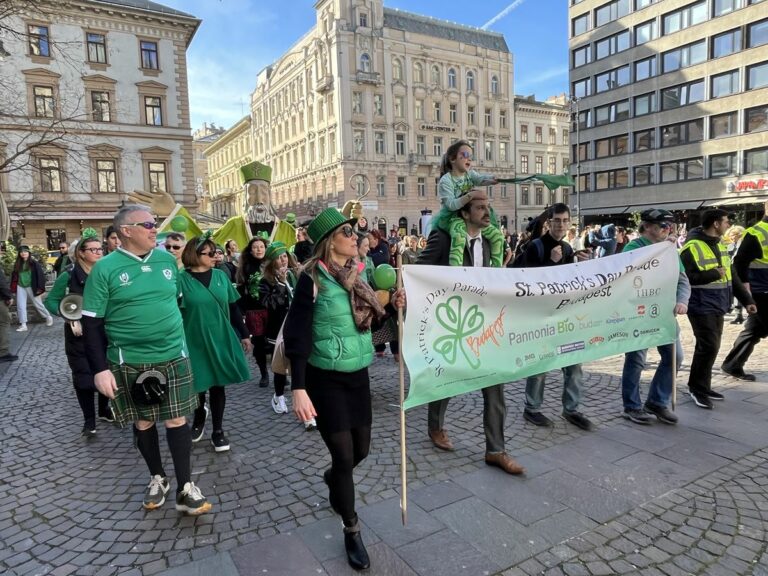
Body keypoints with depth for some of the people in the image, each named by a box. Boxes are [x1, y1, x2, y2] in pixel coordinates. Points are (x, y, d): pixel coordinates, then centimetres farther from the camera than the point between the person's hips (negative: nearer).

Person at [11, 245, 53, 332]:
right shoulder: (17, 264, 7)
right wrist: (13, 288, 8)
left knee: (38, 305, 5)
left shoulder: (34, 263, -8)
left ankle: (48, 317, 25)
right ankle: (23, 325, 9)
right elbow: (14, 276, 14)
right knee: (20, 306, 3)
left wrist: (40, 288, -14)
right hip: (20, 287, 5)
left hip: (31, 287, -5)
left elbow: (40, 275, -10)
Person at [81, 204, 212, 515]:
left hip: (173, 357, 2)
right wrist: (100, 369, -12)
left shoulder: (167, 259, 2)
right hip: (130, 362, -2)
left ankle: (185, 488, 16)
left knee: (177, 420, 5)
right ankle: (157, 478, 34)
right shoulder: (105, 268, -8)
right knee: (144, 422, 13)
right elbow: (92, 323, -7)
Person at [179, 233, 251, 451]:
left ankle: (218, 431, 22)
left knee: (218, 384, 8)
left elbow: (233, 308, 8)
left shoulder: (221, 276, 3)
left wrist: (244, 334, 8)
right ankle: (199, 420, 42)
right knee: (198, 385, 12)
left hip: (221, 340, 2)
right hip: (194, 342, -2)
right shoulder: (181, 279, -9)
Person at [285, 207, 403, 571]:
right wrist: (298, 388, -22)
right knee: (344, 456, 0)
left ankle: (332, 479, 50)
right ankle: (352, 531, 24)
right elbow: (298, 336, -17)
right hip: (325, 379, -6)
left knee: (361, 450, 15)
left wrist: (393, 308, -5)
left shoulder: (358, 273, 3)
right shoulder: (313, 278, -16)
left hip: (358, 375, 6)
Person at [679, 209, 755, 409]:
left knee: (711, 346, 13)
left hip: (717, 306, 9)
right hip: (701, 307, -9)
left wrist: (746, 300, 16)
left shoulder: (720, 245, 14)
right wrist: (714, 274, -16)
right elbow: (687, 278, -23)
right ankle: (698, 388, 5)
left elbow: (731, 275, 19)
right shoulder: (692, 247, -15)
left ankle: (700, 386, 25)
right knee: (708, 346, -9)